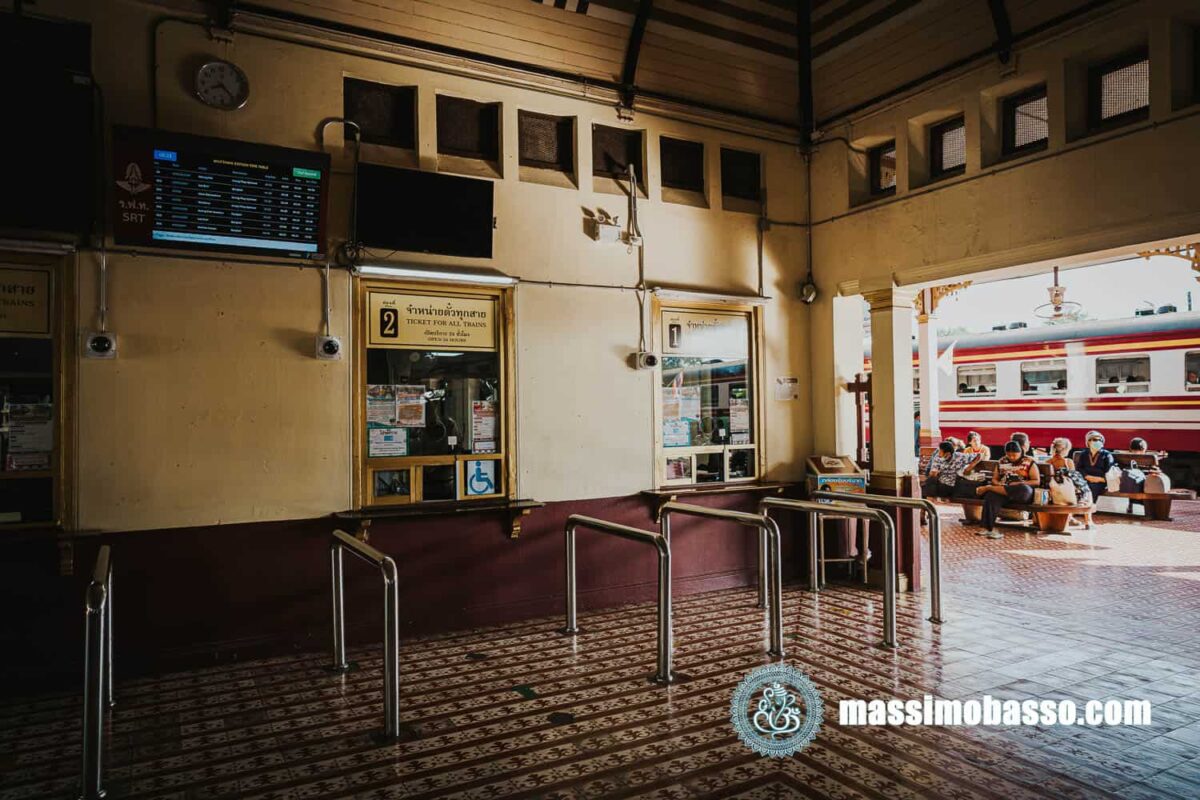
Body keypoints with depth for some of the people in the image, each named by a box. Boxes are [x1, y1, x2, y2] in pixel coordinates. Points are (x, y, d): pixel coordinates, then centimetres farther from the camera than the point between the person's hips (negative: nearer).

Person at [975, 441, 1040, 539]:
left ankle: (988, 488, -28)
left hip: (1022, 492, -2)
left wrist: (1020, 483, -14)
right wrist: (999, 484, -5)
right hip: (1003, 490, 2)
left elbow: (1036, 481, 0)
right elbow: (994, 478, 19)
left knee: (1024, 489, -41)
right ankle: (990, 528, -43)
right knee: (991, 496, -33)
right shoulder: (1002, 462, 16)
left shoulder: (1029, 462, 6)